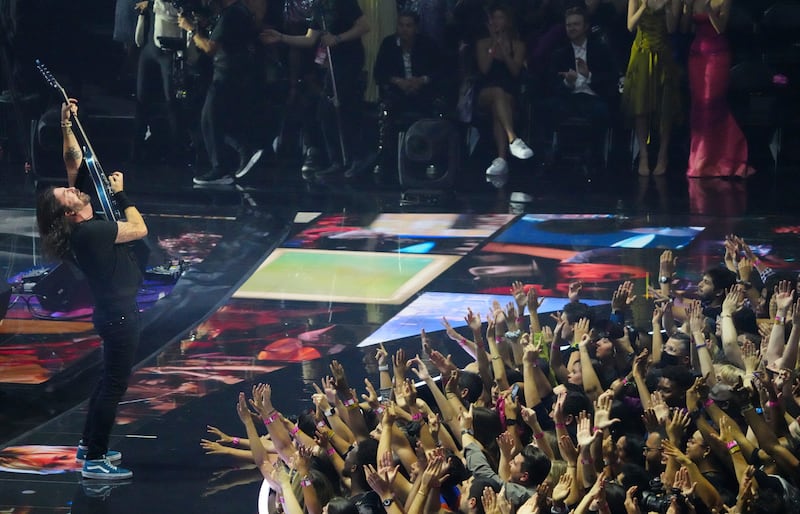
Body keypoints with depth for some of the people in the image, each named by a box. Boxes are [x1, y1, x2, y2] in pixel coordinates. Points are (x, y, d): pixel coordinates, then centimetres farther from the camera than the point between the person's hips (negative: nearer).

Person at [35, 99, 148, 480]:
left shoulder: (79, 222, 0)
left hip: (114, 309, 10)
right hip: (119, 313, -10)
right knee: (115, 384, -4)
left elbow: (73, 160, 7)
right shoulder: (89, 231, -26)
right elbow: (139, 229, -17)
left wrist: (66, 125, 1)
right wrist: (120, 194, -8)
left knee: (110, 378, 21)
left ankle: (89, 444, 29)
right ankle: (94, 461, -1)